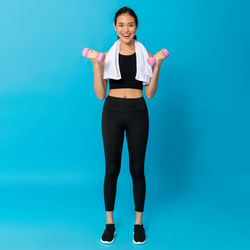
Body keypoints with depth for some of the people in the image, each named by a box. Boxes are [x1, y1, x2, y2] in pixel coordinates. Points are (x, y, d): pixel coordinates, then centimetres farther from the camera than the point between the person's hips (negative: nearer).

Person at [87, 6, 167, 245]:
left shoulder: (145, 55, 3)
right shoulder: (106, 55, 2)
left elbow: (149, 93, -1)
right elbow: (100, 94, -2)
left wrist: (157, 65, -10)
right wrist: (96, 64, -10)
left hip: (137, 114, 0)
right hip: (112, 113, 0)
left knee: (137, 169, 8)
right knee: (111, 169, 7)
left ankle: (139, 222, 25)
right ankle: (109, 222, 24)